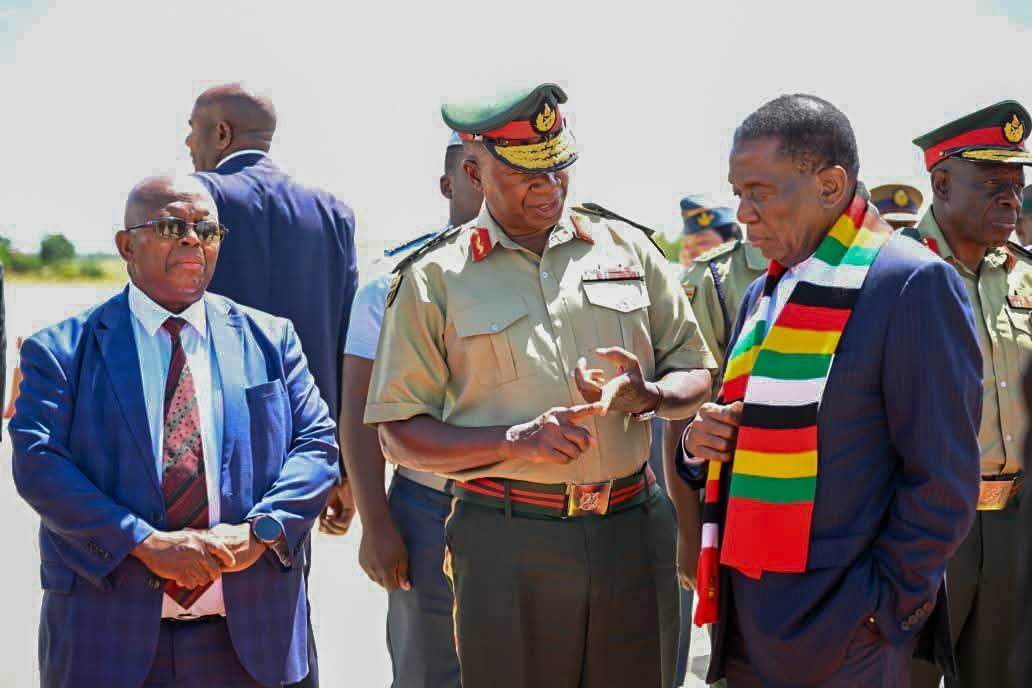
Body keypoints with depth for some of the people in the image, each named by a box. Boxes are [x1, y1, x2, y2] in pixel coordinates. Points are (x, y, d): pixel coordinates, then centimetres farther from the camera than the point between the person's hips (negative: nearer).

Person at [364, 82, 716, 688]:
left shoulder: (628, 248, 10)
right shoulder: (435, 277, 2)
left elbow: (696, 372, 14)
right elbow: (399, 434, -1)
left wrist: (648, 396, -10)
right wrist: (516, 441, -15)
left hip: (634, 529, 3)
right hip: (507, 545, -2)